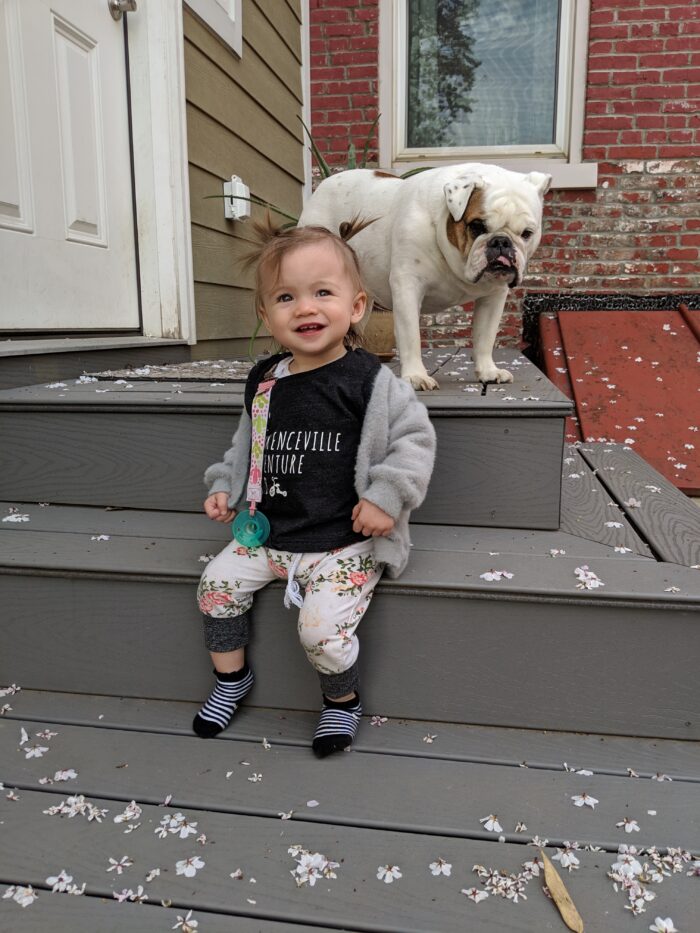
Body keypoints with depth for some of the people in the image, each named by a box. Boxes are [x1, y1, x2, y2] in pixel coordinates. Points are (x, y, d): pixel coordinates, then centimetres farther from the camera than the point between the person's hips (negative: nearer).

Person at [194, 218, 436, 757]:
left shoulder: (369, 381, -12)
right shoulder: (264, 382, 5)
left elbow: (415, 437, -10)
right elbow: (247, 445, 20)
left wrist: (386, 495, -18)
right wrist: (225, 487, 10)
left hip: (346, 542, -6)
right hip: (269, 533, 6)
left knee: (321, 627, -17)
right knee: (217, 583, 1)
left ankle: (343, 702, 17)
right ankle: (232, 678, 27)